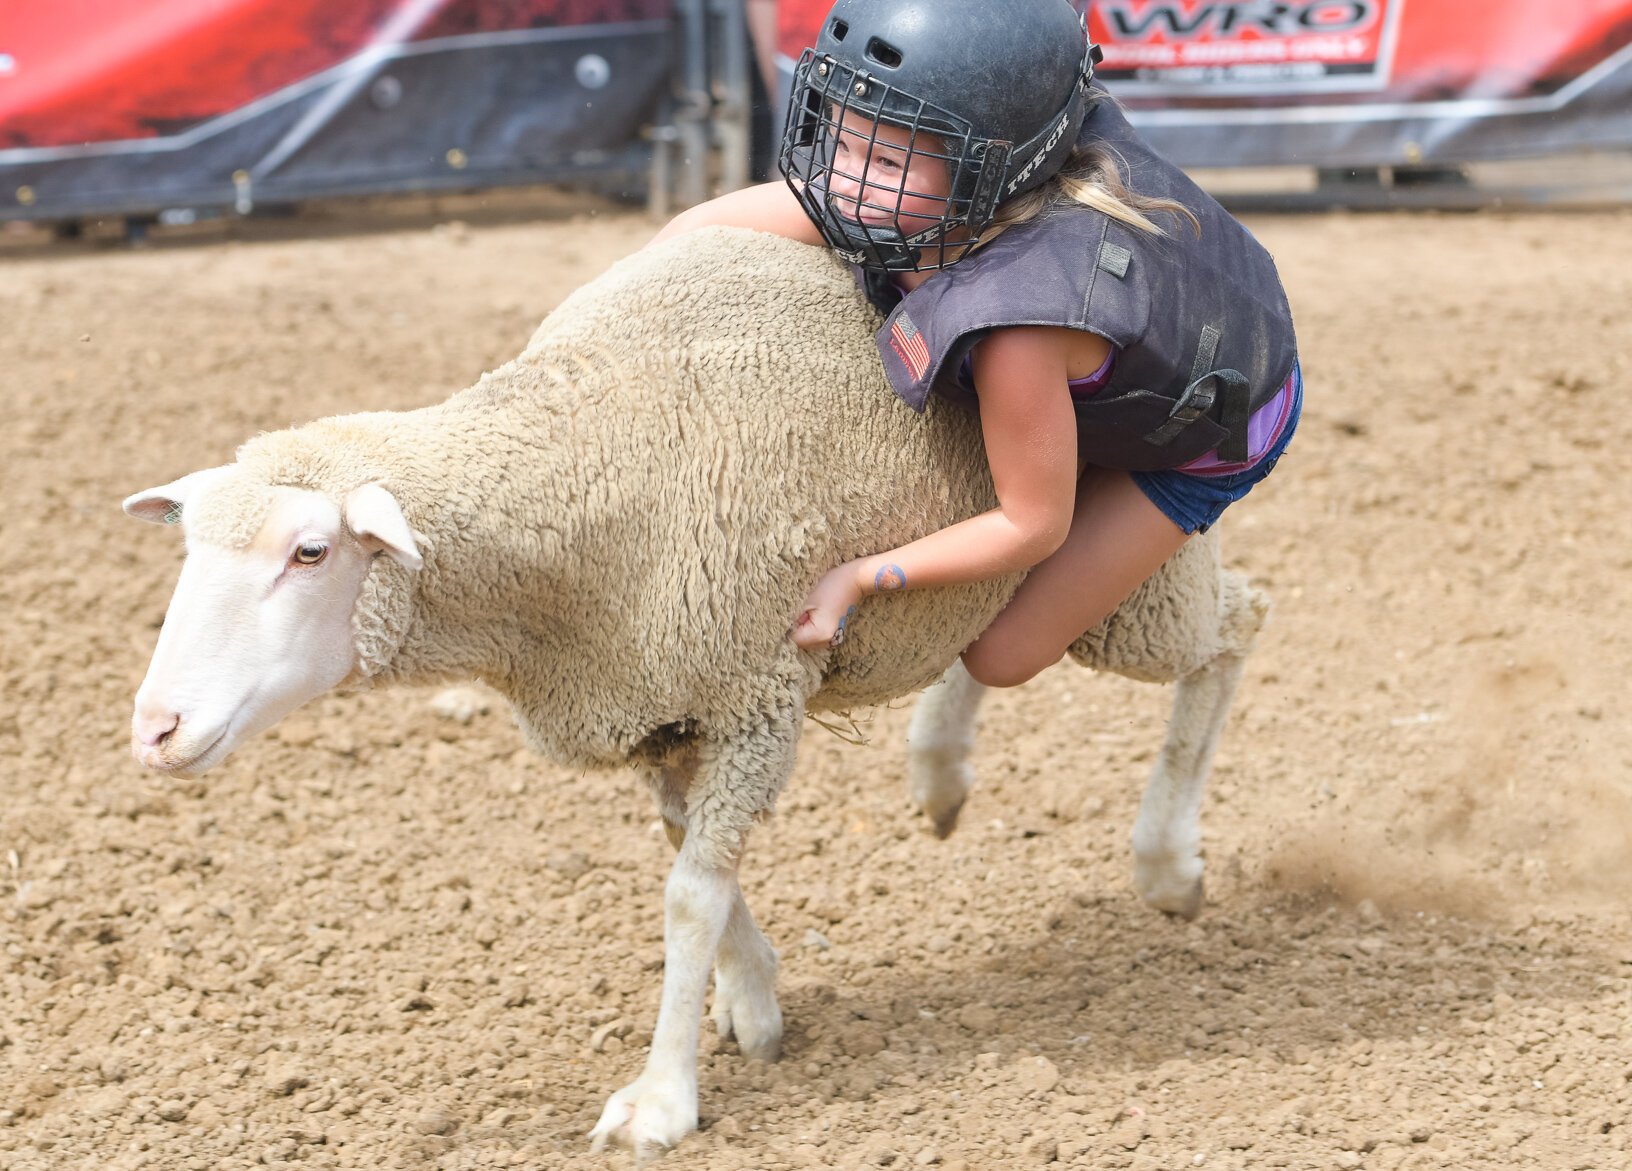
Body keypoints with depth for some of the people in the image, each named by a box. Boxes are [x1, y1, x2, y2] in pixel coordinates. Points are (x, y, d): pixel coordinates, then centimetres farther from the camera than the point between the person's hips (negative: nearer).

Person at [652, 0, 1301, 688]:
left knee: (1001, 657, -1)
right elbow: (702, 230, -14)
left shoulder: (1015, 331, -47)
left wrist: (860, 579, -28)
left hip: (1204, 436, -6)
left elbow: (1034, 526, -32)